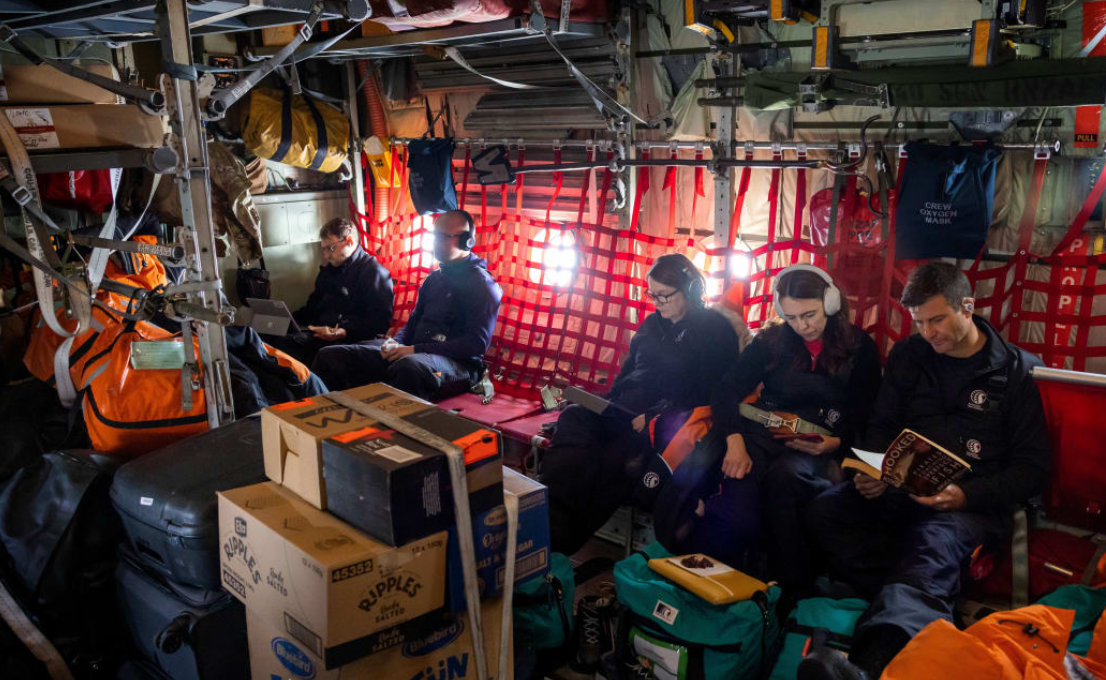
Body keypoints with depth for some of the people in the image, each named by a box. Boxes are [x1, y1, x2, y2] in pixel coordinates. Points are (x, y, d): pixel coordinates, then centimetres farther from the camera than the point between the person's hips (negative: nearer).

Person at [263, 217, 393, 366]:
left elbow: (379, 320, -12)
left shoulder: (374, 272, -3)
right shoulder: (328, 269, 25)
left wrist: (345, 331, -25)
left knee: (287, 342, -31)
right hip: (316, 328, 8)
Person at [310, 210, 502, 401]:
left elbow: (477, 343, -15)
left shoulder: (482, 285, -4)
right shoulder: (435, 277, 22)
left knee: (411, 366, -45)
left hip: (458, 363, -8)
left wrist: (415, 349, -18)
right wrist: (396, 342, 3)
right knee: (329, 355, -4)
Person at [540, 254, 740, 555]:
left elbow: (708, 395, -6)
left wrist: (656, 417, -16)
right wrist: (606, 403, 4)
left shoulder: (715, 329, 2)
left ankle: (559, 540, -36)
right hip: (627, 408, 6)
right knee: (573, 418, -25)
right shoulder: (651, 324, 22)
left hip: (669, 420, -6)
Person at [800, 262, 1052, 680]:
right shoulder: (908, 356, 13)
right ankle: (921, 613, -30)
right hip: (901, 488, 5)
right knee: (825, 510, -25)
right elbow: (882, 427, 21)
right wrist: (873, 473, -3)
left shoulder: (1019, 371, 2)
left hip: (973, 502, -5)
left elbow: (1033, 468, 2)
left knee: (933, 544, -40)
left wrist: (967, 495, -16)